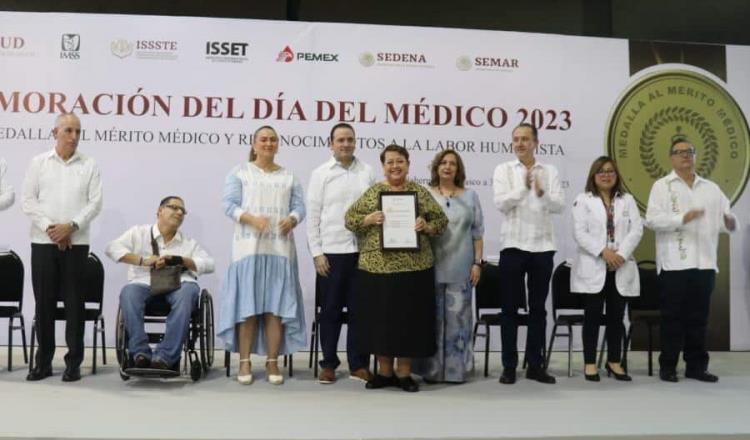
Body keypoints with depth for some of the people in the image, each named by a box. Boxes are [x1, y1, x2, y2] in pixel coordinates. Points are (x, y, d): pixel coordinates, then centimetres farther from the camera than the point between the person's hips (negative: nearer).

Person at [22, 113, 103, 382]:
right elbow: (28, 201, 2)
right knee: (44, 302, 4)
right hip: (43, 242, 1)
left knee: (74, 302, 1)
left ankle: (74, 362, 8)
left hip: (76, 243, -1)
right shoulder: (39, 163, 7)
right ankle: (43, 361, 14)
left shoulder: (89, 166, 6)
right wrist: (49, 227, -10)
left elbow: (95, 203, -1)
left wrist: (71, 226, -13)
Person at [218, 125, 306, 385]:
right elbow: (229, 205, -2)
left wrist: (291, 220, -14)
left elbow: (299, 206, 9)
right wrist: (253, 219, -19)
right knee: (247, 307, -4)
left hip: (280, 249, 2)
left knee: (276, 307, 0)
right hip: (249, 247, -2)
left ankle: (273, 363, 5)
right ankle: (244, 363, 2)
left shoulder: (289, 176, 17)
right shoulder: (239, 172, 9)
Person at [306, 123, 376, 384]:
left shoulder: (367, 172, 8)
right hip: (331, 252, -1)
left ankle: (359, 365, 15)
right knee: (330, 310, 6)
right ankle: (328, 364, 16)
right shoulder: (321, 174, 3)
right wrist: (317, 252, -5)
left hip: (362, 251, 2)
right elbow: (313, 215, 1)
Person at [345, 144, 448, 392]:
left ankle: (404, 373, 18)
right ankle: (384, 372, 21)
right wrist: (369, 219, -12)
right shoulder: (372, 192, 8)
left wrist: (426, 226, -13)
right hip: (376, 267, 1)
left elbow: (441, 220, 6)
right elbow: (350, 218, 5)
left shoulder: (420, 192, 6)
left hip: (414, 268, 0)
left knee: (410, 319, 5)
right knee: (379, 319, 6)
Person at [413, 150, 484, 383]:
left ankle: (456, 369, 12)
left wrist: (477, 262, 2)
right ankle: (431, 369, 12)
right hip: (432, 267, -1)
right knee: (432, 318, 3)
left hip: (460, 268, 1)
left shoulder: (470, 196, 10)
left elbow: (477, 233, 8)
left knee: (458, 317, 2)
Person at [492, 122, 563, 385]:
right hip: (513, 246, -2)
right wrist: (524, 187, -22)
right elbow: (500, 204, -10)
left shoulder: (550, 171, 7)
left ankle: (535, 365, 17)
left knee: (538, 308, 8)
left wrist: (542, 193, -22)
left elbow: (559, 206, -4)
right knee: (510, 308, 3)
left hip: (542, 247, 2)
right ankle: (509, 366, 11)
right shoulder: (503, 170, 3)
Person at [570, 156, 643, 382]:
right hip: (593, 267, -3)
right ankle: (590, 363, 6)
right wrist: (603, 251, -18)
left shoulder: (627, 200, 13)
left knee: (616, 316, 7)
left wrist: (621, 254, -13)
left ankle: (614, 362, 17)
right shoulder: (583, 200, 4)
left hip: (621, 268, 3)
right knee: (593, 316, 0)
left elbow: (637, 230, 1)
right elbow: (579, 233, -7)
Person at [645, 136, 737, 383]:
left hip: (704, 263, 4)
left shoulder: (711, 188, 16)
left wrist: (730, 223, -13)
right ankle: (668, 366, 9)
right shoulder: (662, 186, 3)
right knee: (673, 317, 1)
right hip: (674, 263, -4)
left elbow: (725, 219, 11)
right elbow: (652, 219, -9)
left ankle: (696, 366, 17)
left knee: (698, 318, 9)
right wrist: (682, 219, -22)